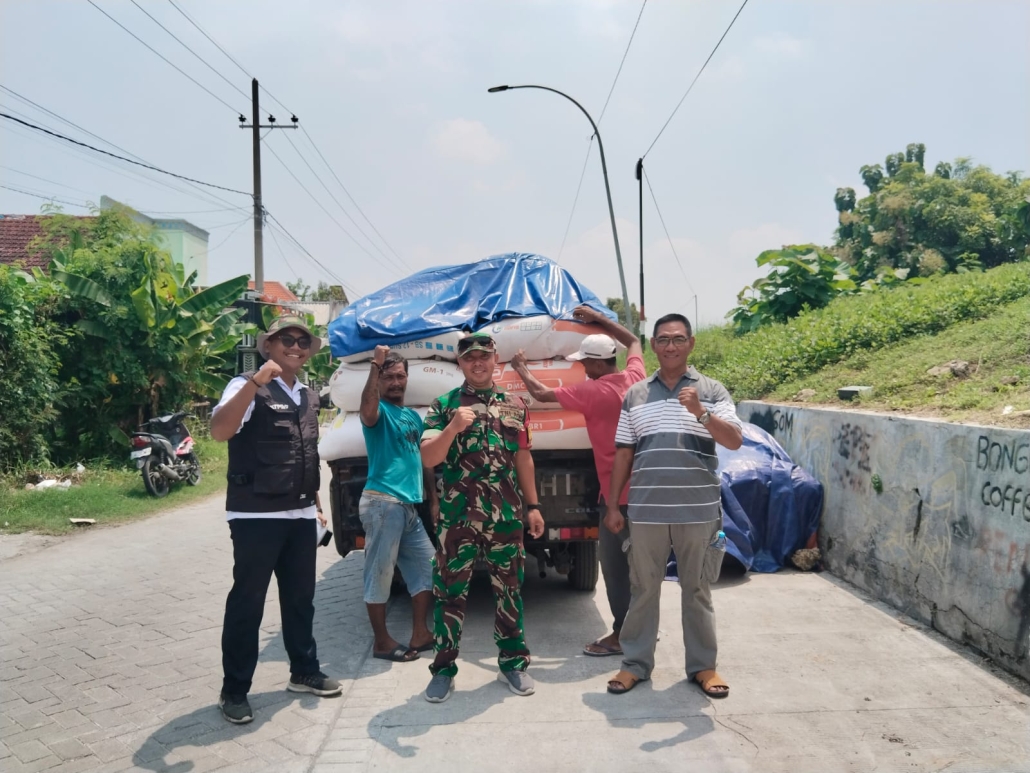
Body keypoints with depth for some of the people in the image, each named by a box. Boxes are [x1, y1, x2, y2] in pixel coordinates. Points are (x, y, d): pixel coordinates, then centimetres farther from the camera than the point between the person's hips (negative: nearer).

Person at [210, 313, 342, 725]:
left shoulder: (308, 398, 15)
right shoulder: (248, 387, -8)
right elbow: (219, 430, -27)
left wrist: (316, 504, 21)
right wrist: (255, 383, -35)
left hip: (300, 515, 7)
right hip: (256, 515, -7)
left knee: (300, 597, 15)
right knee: (247, 601, 2)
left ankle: (304, 671, 30)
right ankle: (234, 690, 15)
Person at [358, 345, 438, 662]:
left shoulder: (414, 417, 19)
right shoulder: (380, 412, -4)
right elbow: (367, 412, -30)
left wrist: (433, 500, 18)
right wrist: (375, 365, -32)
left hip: (409, 506, 8)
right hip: (382, 502, -8)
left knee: (425, 567, 11)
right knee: (380, 573, -1)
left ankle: (420, 635, 21)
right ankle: (382, 642, 10)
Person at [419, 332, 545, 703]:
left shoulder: (515, 405, 9)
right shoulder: (443, 405, 0)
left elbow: (524, 459, 14)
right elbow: (428, 458, -8)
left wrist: (532, 506, 11)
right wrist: (453, 427, -24)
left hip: (506, 515, 2)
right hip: (457, 516, -2)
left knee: (509, 589, 11)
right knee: (450, 591, 4)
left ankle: (513, 661, 25)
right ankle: (444, 668, 17)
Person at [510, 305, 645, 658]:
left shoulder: (593, 391, -16)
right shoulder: (635, 376, 2)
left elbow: (542, 394, -7)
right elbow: (634, 341, 23)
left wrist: (521, 368, 10)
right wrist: (598, 318, 24)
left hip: (618, 490, -8)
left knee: (615, 563, 2)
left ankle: (622, 634, 9)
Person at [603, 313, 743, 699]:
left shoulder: (712, 391, 2)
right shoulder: (635, 395, 7)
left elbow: (735, 441, -9)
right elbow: (623, 453, 9)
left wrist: (701, 413, -26)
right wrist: (612, 505, 7)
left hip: (699, 511, -1)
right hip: (646, 511, 1)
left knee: (697, 590, 11)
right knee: (643, 589, 10)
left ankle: (703, 665, 25)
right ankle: (635, 664, 22)